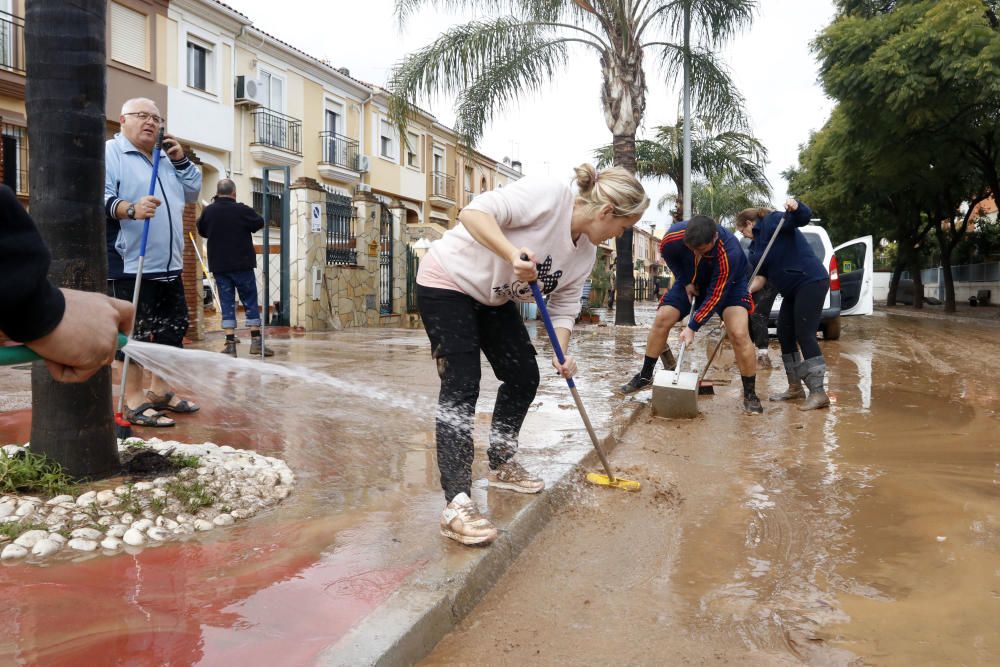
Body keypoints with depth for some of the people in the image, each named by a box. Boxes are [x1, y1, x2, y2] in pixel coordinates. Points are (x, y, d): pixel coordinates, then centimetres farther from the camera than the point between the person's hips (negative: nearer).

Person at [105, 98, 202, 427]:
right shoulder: (110, 152, -5)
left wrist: (180, 160, 7)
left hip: (168, 265, 9)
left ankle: (160, 392, 24)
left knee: (173, 328, 12)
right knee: (136, 333, -7)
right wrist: (130, 209, -35)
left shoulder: (165, 159, 23)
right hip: (130, 265, -9)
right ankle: (134, 402, 1)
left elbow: (193, 192, 21)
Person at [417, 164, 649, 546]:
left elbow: (563, 307, 3)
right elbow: (474, 212, -31)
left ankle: (501, 465, 29)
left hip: (494, 298, 9)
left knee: (523, 377, 9)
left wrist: (561, 355, -14)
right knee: (462, 387, -16)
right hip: (447, 283, -9)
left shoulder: (586, 253, 1)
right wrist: (513, 253, -45)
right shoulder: (548, 195, -24)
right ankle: (456, 504, -15)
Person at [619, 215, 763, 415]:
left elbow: (716, 294, -33)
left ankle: (750, 395, -8)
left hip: (728, 284, -4)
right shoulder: (674, 236, -31)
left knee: (739, 334, -22)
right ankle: (645, 376, 11)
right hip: (691, 282, 4)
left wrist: (692, 327, -30)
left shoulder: (730, 252, -41)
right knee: (661, 320, -7)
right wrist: (684, 282, -8)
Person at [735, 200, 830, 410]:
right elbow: (761, 277, 11)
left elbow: (804, 217, -22)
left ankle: (818, 393, -13)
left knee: (804, 335, -14)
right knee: (785, 335, 11)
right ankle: (795, 387, 21)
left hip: (811, 282, -10)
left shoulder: (773, 222, -6)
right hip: (792, 290, 10)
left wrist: (795, 207, -43)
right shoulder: (757, 244, 18)